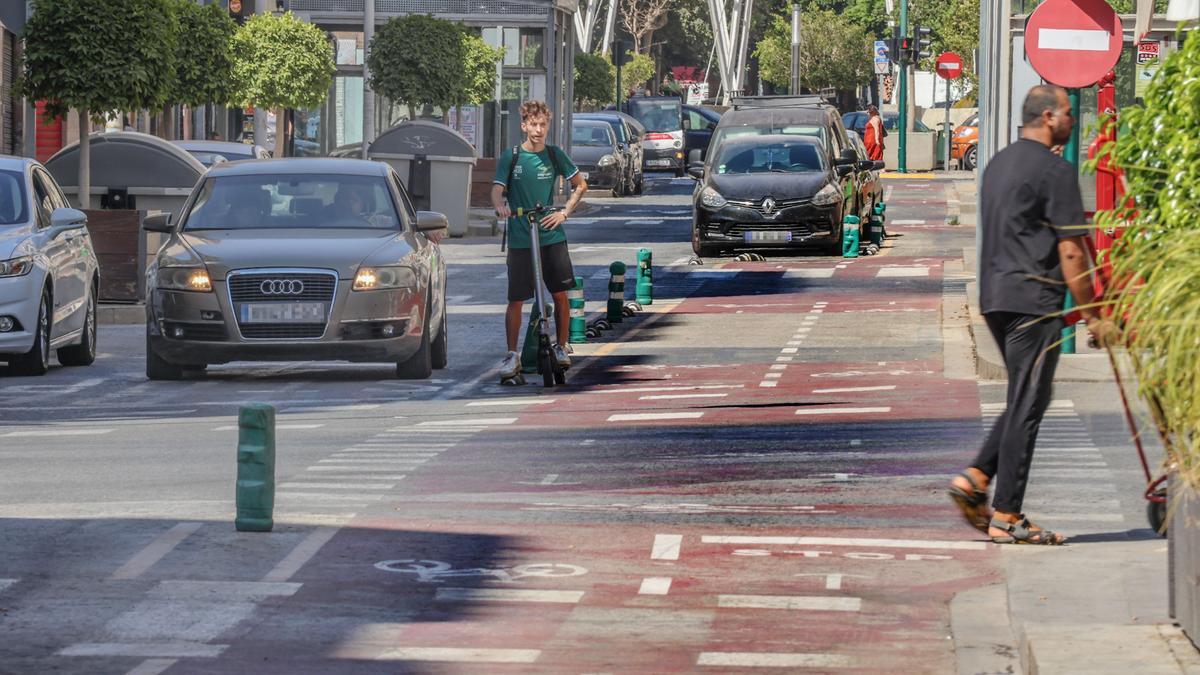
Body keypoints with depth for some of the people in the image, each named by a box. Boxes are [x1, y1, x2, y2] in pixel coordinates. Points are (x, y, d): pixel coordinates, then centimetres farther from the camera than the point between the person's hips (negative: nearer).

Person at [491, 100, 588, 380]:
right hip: (519, 239, -2)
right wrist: (500, 205, -31)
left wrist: (564, 213, 2)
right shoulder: (510, 158, -1)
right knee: (515, 300, -1)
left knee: (560, 294, -2)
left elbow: (580, 185, 14)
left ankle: (561, 347, 14)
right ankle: (512, 355, 8)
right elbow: (497, 189, -8)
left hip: (551, 236, 2)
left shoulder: (554, 155, 5)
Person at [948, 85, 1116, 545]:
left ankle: (975, 478, 6)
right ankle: (1006, 517, -3)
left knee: (1024, 400, 18)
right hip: (1033, 300, -9)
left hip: (994, 296, 9)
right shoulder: (1054, 170, -11)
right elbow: (1071, 252, -13)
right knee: (1027, 406, -4)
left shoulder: (998, 164, 17)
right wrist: (1092, 316, -8)